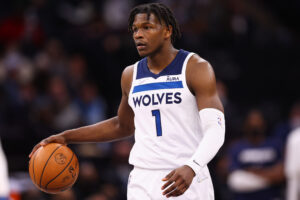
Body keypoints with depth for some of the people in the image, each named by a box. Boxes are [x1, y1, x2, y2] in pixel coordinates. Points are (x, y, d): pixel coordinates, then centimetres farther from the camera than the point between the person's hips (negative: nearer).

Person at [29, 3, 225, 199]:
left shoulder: (196, 68, -6)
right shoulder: (131, 75, 11)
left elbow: (215, 129, -15)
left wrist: (191, 168, -32)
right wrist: (67, 137, 20)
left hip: (187, 182, -4)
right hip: (143, 181, 4)